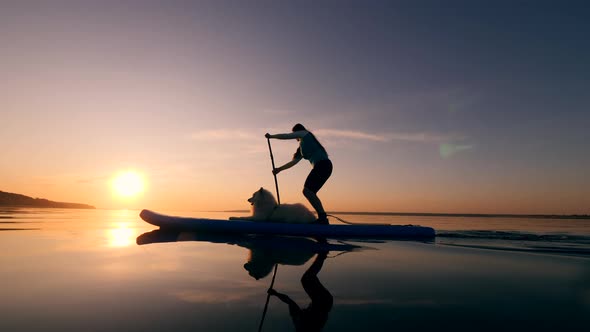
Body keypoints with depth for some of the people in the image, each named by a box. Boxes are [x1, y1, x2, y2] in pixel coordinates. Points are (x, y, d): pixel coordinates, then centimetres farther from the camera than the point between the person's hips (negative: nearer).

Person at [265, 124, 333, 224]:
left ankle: (322, 217, -22)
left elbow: (285, 136, 9)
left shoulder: (304, 133, 11)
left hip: (322, 165, -9)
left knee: (307, 191, -17)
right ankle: (323, 218, 4)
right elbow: (293, 162, 31)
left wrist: (271, 136, 23)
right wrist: (279, 169, 32)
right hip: (325, 167, 9)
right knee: (310, 193, 8)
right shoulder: (302, 148, 32)